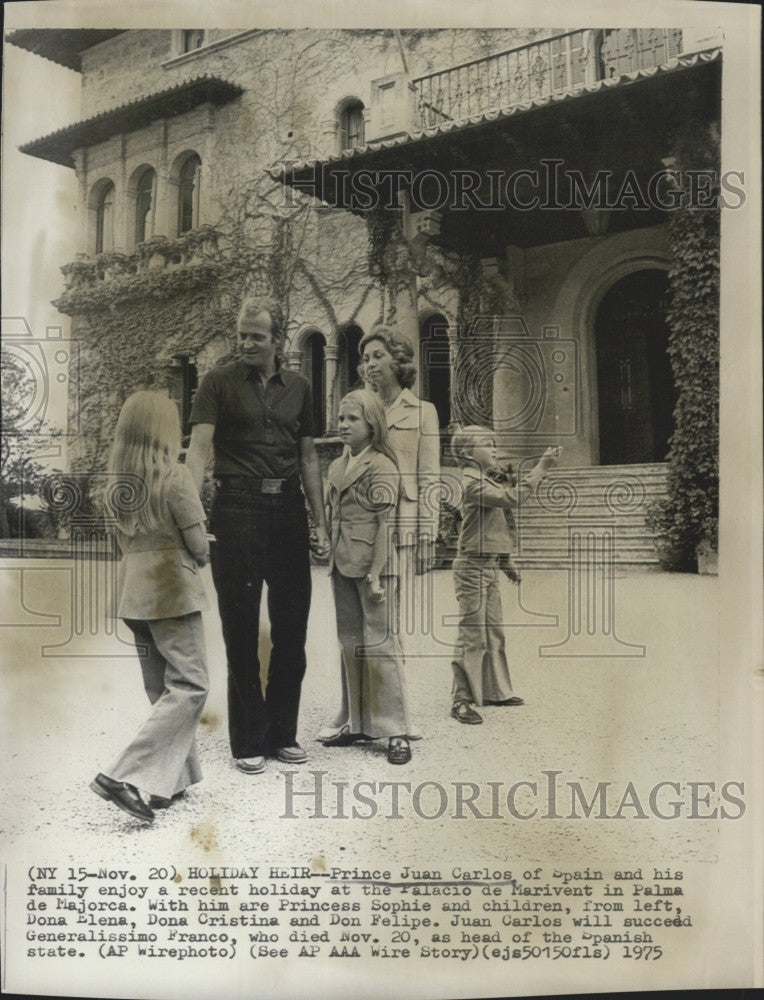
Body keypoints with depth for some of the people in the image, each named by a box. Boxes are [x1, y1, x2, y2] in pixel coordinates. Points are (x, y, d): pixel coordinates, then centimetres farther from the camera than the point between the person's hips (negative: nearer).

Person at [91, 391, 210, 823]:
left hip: (134, 589, 7)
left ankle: (173, 778, 21)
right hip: (172, 589, -7)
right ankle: (125, 776, -10)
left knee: (163, 688, 16)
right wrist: (200, 559, 12)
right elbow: (198, 545, -10)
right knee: (189, 687, -2)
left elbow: (126, 538, 11)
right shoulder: (176, 476, -12)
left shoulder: (120, 480, 7)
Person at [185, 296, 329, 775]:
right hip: (238, 508, -4)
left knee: (292, 628, 8)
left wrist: (320, 522, 10)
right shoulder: (220, 382, 0)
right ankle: (249, 741, 15)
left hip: (288, 508, 4)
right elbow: (199, 447, -9)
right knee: (241, 631, 2)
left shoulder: (298, 387, 12)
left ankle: (282, 733, 23)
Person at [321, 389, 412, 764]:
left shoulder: (381, 466, -8)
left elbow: (385, 523, -12)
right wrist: (331, 560, 13)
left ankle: (395, 730, 2)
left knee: (380, 643, -6)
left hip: (372, 564, -8)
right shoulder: (336, 466, 14)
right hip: (342, 565, 8)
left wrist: (375, 575, -17)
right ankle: (358, 722, 24)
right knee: (350, 644, 13)